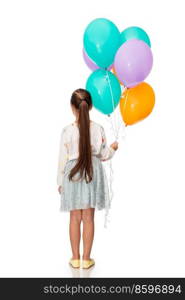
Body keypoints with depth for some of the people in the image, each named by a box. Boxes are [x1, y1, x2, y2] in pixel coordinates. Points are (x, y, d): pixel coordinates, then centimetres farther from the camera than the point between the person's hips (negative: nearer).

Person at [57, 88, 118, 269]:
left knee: (75, 218, 11)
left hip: (72, 175, 0)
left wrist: (60, 182, 5)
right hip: (92, 174, 1)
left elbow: (63, 159, -7)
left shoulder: (67, 131, -12)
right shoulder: (98, 129, -9)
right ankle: (86, 258, 18)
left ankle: (75, 258, 21)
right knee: (88, 218, 9)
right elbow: (103, 155, -2)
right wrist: (113, 149, 20)